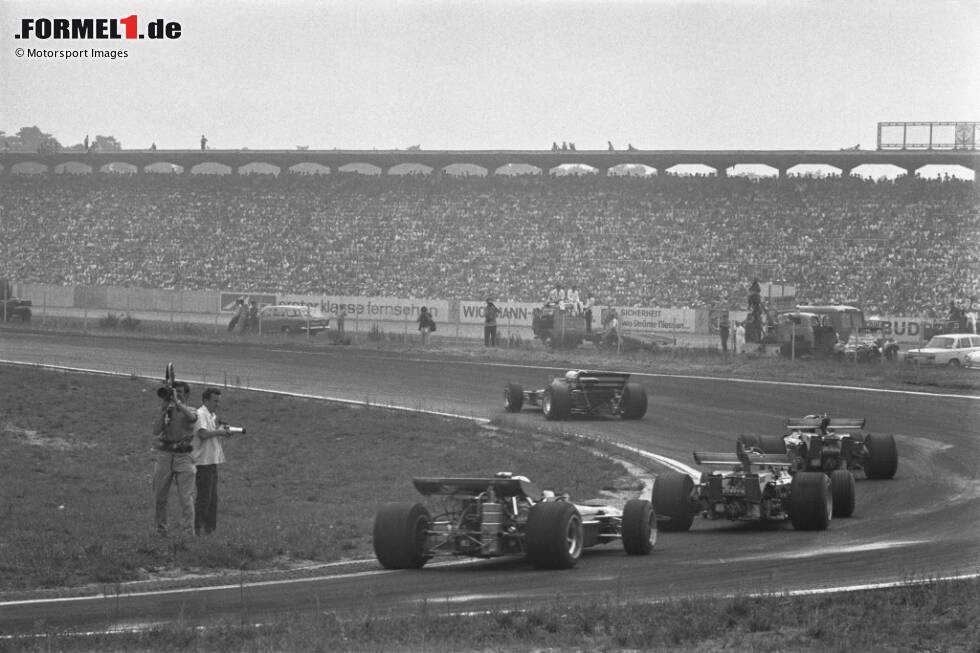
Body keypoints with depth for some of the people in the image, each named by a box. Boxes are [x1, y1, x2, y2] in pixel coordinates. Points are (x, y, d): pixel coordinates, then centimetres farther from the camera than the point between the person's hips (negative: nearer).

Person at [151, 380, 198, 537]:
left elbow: (192, 417, -21)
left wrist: (177, 402, -17)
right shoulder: (166, 411, 9)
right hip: (164, 454, 2)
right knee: (159, 496, 8)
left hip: (183, 456, -2)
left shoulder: (190, 411, 6)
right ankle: (160, 529, 22)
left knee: (186, 498, -7)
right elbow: (156, 431, -5)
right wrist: (163, 408, -9)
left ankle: (188, 532, -7)